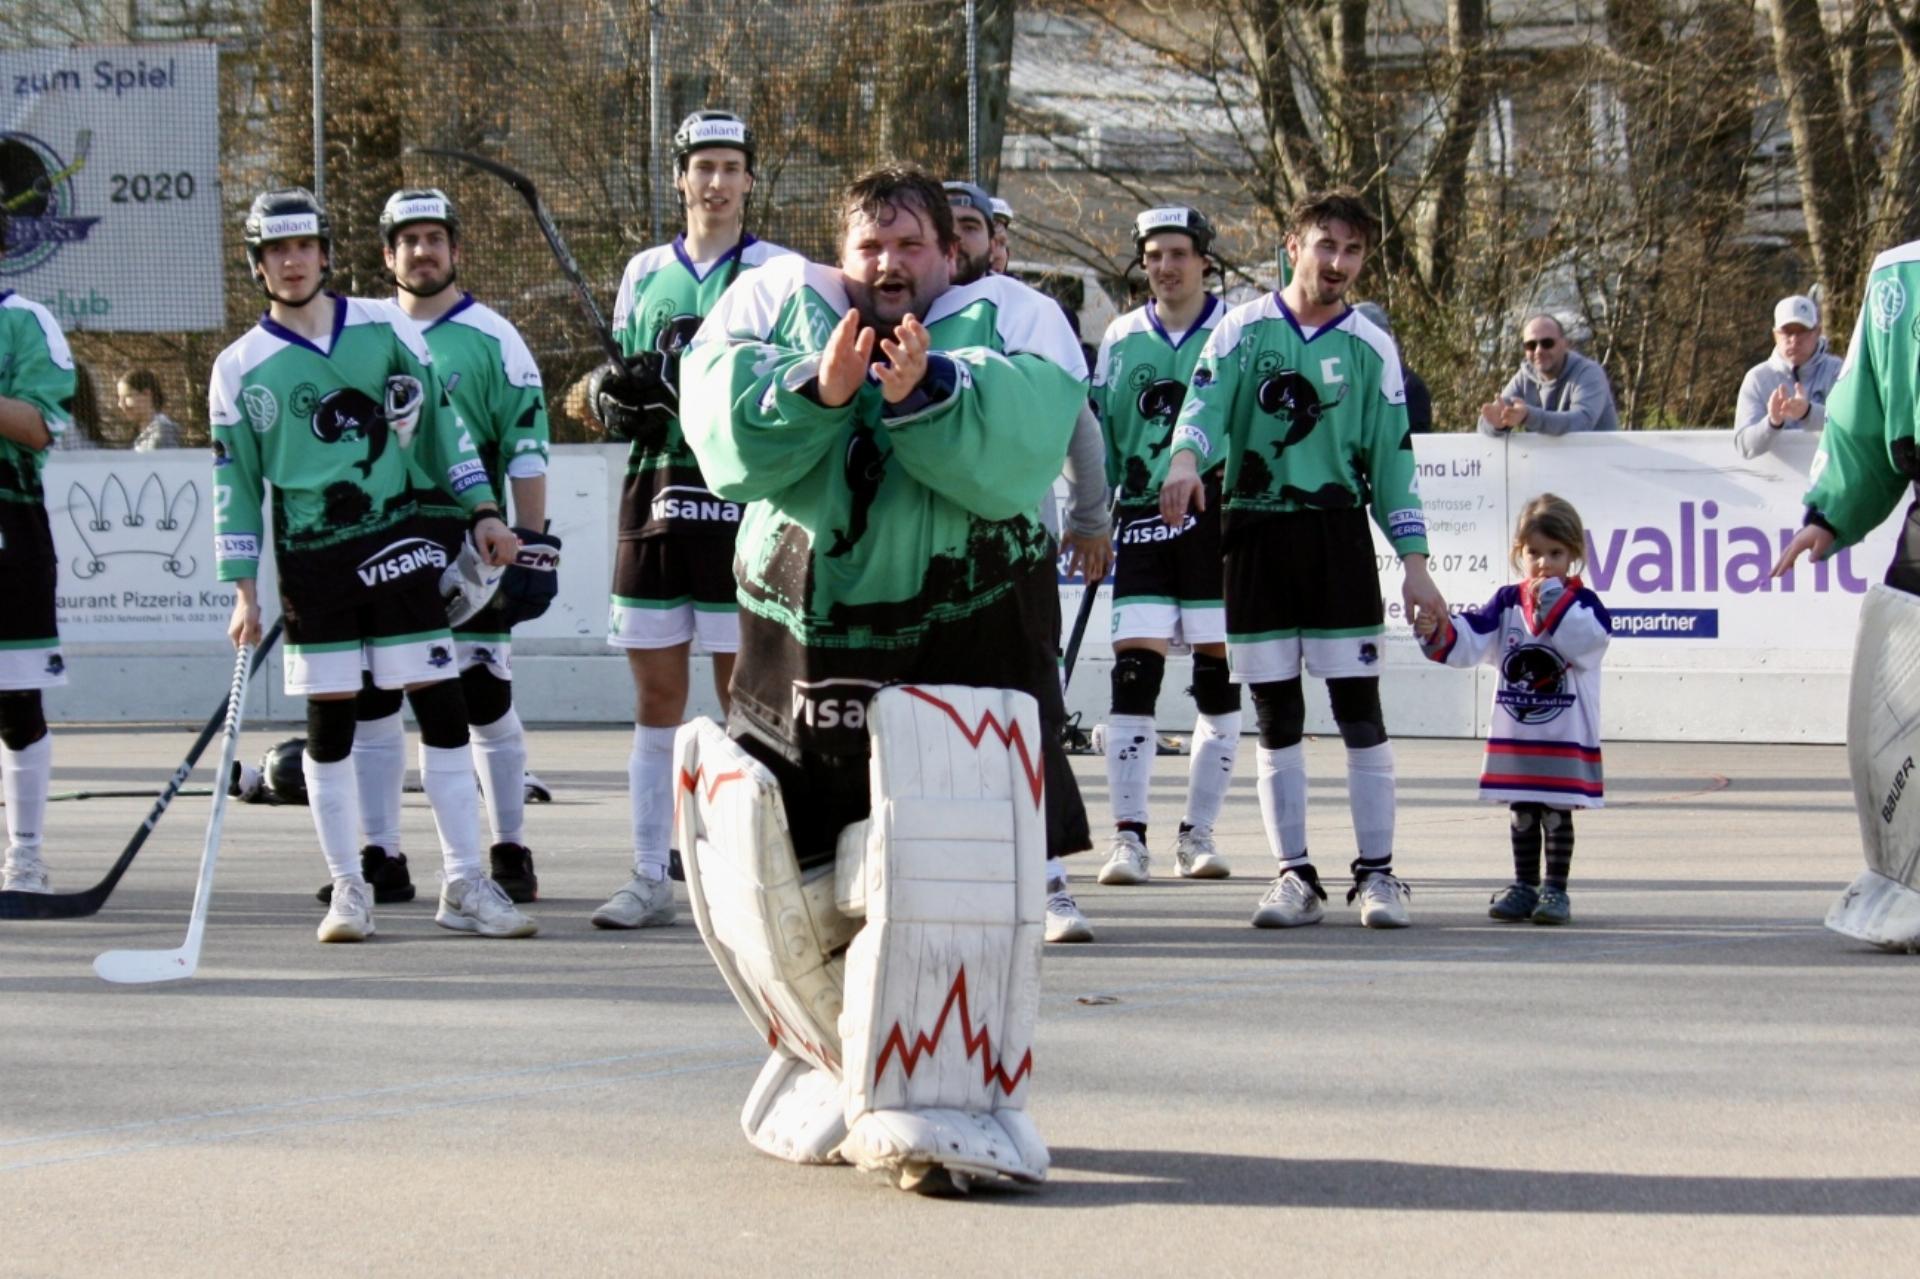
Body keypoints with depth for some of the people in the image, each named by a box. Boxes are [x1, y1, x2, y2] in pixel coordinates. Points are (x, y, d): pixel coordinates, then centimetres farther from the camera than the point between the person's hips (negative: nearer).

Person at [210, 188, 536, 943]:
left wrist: (482, 510, 5)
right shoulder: (241, 368, 3)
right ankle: (348, 889, 10)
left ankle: (464, 885, 0)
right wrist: (243, 589, -1)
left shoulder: (385, 327, 4)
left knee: (441, 707, -4)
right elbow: (233, 483, 4)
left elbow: (440, 420, 10)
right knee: (329, 724, 1)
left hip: (398, 541, 0)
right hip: (311, 561, 0)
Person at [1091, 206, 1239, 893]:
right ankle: (1129, 836, -7)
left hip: (1220, 519, -1)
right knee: (1133, 673, -9)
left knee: (1218, 677, 1)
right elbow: (1096, 432, 15)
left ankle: (1197, 835, 10)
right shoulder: (1121, 339, 11)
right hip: (1143, 520, 1)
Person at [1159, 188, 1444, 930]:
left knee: (1359, 708, -4)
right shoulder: (1243, 330, 4)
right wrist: (1186, 458, -30)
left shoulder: (1370, 348, 6)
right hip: (1255, 534, 0)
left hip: (1338, 536, 0)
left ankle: (1376, 873, 3)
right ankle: (1293, 875, 9)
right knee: (1276, 715, 4)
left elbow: (1392, 459, 7)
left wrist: (1415, 562, 1)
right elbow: (1205, 405, -7)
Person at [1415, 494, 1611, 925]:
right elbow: (1468, 641, -1)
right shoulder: (1506, 603, 6)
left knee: (1557, 813, 1)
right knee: (1522, 814, 12)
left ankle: (1555, 889, 7)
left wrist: (1553, 600, -23)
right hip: (1514, 735, 4)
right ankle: (1523, 886, 20)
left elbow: (1585, 642, -23)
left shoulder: (1582, 604, -3)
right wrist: (1437, 632, -20)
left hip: (1566, 736, -4)